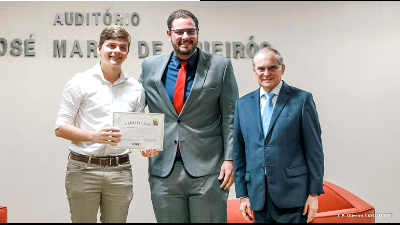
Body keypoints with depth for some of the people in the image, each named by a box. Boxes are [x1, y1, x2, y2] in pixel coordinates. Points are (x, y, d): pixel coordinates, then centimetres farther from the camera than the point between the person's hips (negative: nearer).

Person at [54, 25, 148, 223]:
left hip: (120, 171, 3)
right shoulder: (80, 82, 0)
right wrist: (94, 136, -18)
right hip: (83, 169, -3)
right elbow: (60, 128, -3)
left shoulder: (136, 89, 10)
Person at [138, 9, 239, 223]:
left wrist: (229, 158, -7)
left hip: (208, 169, -2)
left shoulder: (220, 66, 2)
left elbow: (230, 116, 0)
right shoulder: (150, 66, 9)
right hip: (163, 170, 3)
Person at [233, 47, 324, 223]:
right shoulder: (243, 104, 10)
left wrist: (314, 192, -6)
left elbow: (314, 149, -2)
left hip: (292, 195, -3)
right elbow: (239, 153, 10)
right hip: (258, 196, 3)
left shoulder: (302, 99, 0)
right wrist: (242, 194, 7)